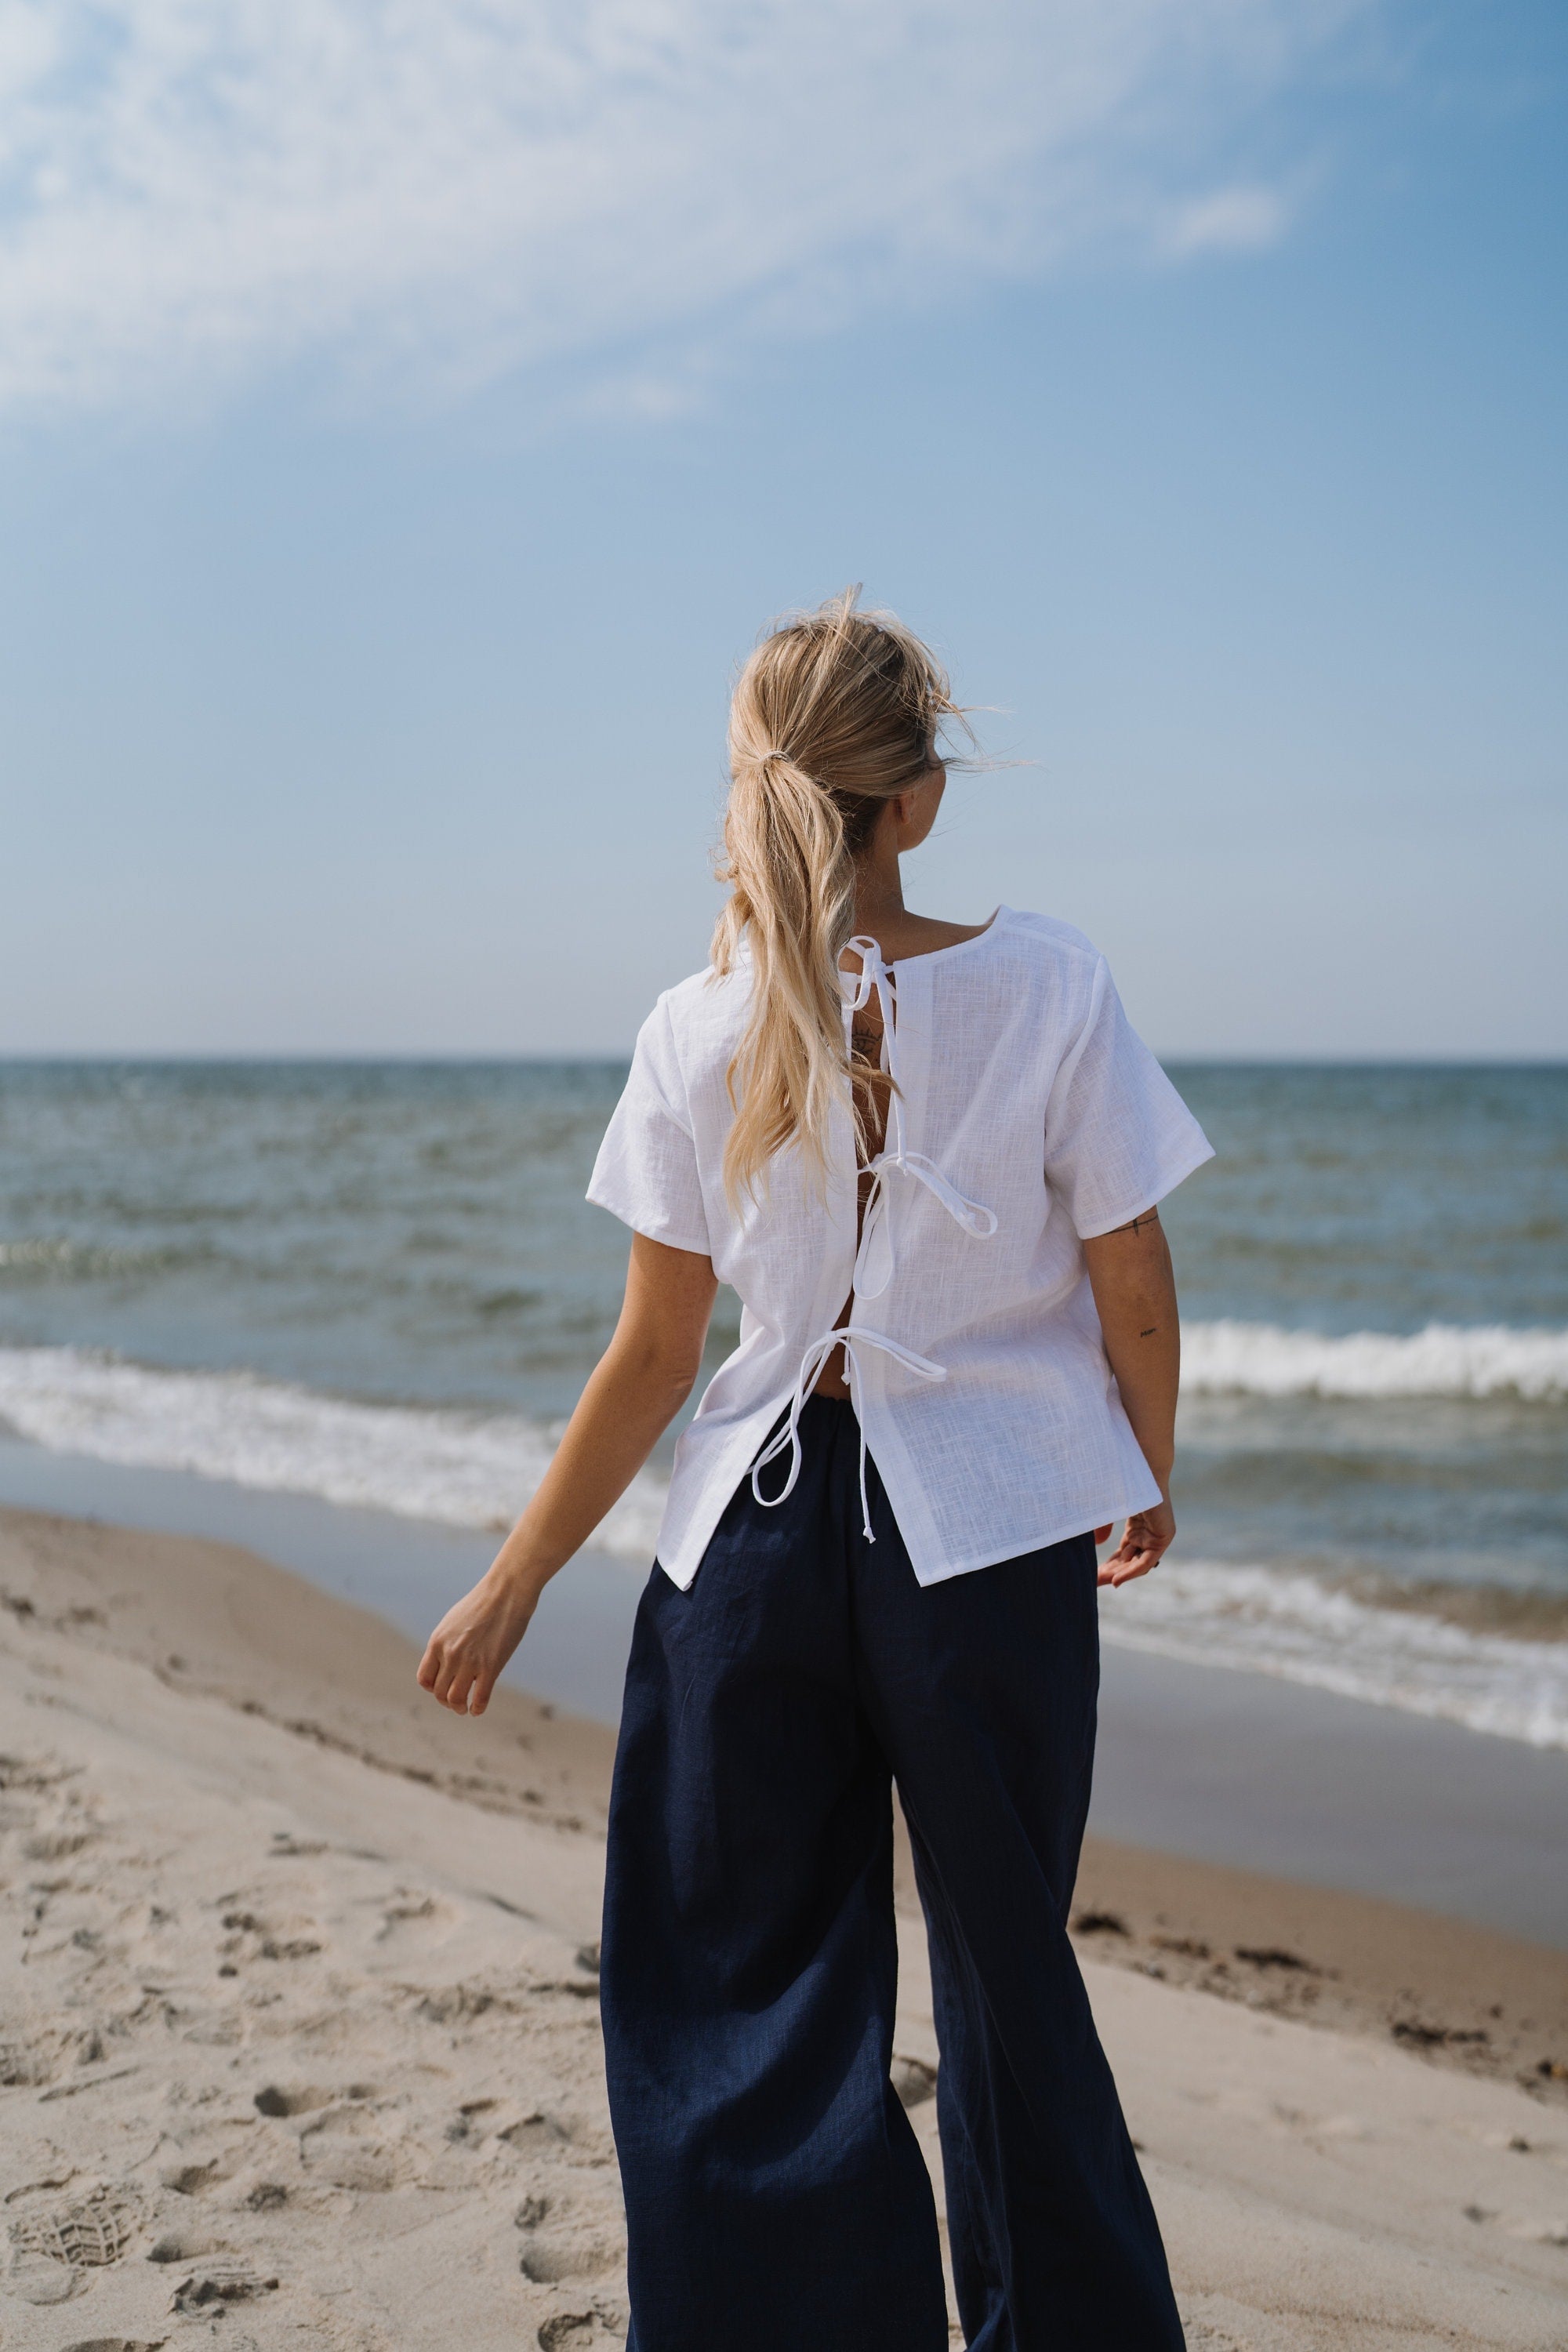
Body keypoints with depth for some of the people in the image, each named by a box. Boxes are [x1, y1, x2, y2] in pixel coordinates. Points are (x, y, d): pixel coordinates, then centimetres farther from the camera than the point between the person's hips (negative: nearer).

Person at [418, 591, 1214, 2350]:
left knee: (746, 1992, 14)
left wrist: (511, 1586, 8)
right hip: (994, 1538, 0)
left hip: (761, 1539, 0)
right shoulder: (1045, 984, -10)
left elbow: (652, 1358, -4)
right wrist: (1147, 1478, 16)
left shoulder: (699, 1032, -7)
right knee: (1010, 1975, 18)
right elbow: (1135, 1298, -4)